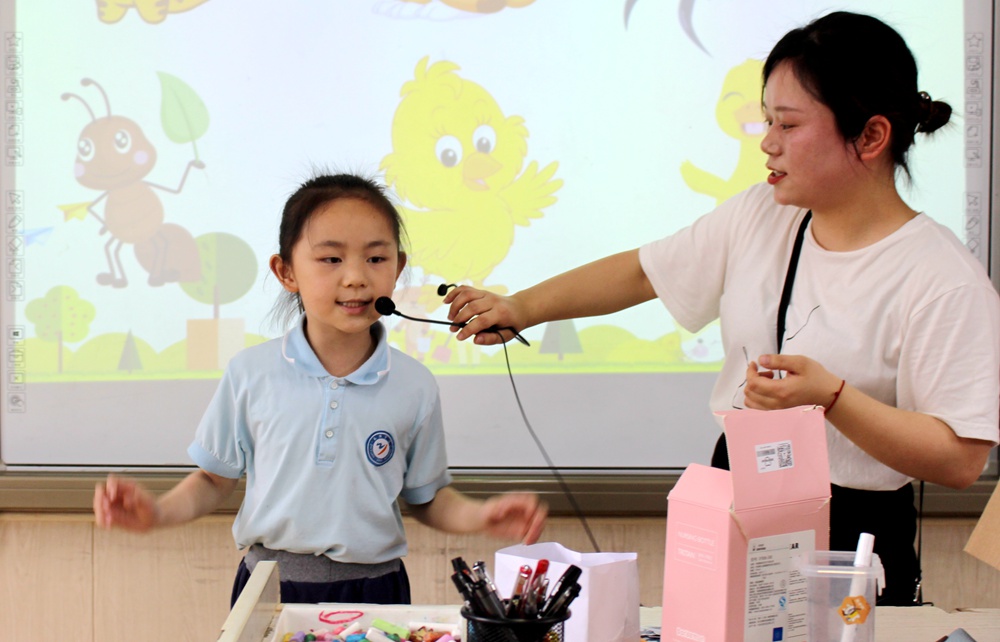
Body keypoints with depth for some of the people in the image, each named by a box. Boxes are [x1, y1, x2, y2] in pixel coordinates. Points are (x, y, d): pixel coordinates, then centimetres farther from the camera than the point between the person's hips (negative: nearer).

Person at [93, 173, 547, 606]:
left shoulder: (415, 387, -2)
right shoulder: (251, 373, -3)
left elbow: (426, 497, 7)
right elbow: (216, 480, 6)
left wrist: (480, 516, -11)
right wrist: (158, 512, -11)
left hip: (371, 588, 0)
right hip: (271, 583, 0)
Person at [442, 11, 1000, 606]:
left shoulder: (944, 279, -18)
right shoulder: (758, 215, 2)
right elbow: (642, 272, 13)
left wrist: (830, 397, -29)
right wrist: (520, 308, 5)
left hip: (850, 543, -6)